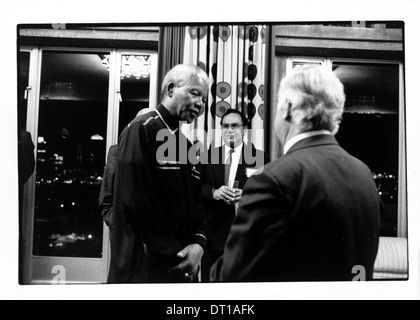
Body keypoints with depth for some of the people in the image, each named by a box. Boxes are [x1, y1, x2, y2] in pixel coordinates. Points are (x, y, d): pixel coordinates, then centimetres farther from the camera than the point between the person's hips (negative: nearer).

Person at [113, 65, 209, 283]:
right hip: (152, 264, -8)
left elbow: (196, 203, 13)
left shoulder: (186, 145, 13)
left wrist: (199, 243, -5)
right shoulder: (141, 130, -13)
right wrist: (172, 255, -17)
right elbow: (133, 202, -21)